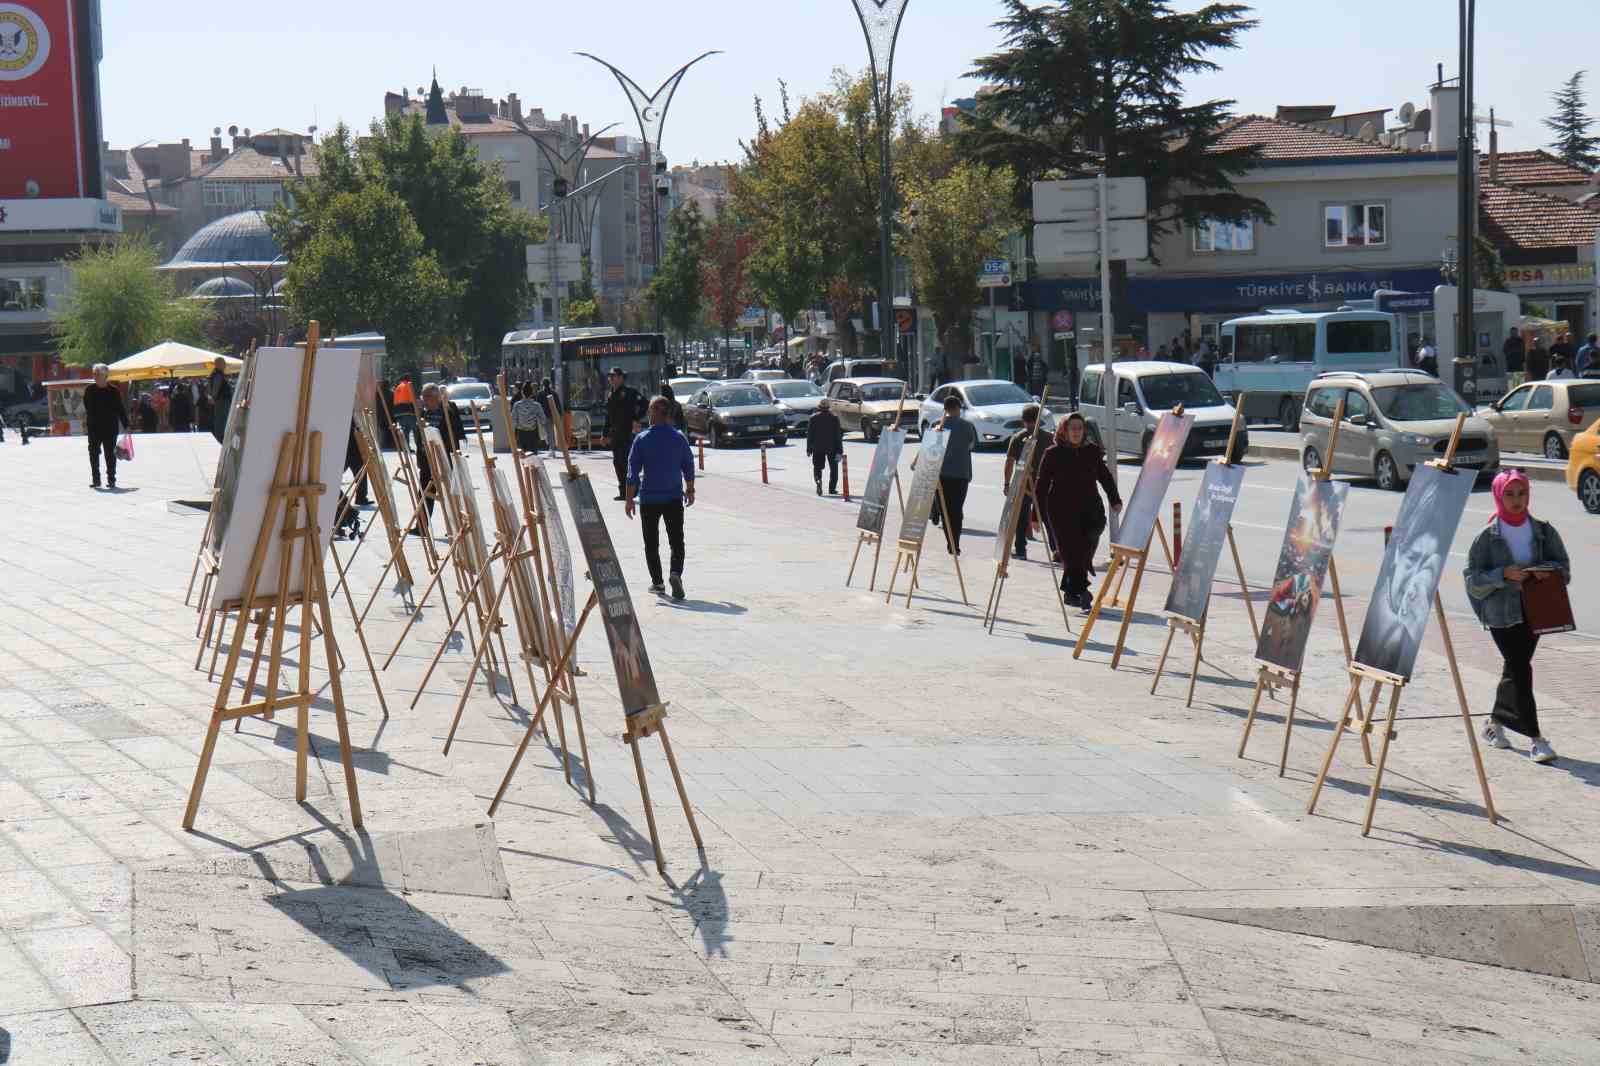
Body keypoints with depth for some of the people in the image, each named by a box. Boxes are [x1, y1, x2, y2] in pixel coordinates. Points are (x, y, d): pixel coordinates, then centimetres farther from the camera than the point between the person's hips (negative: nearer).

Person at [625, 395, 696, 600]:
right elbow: (688, 467, 6)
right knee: (676, 540, 4)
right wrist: (690, 490, 22)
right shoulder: (679, 438, -1)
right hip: (674, 497, 1)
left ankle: (657, 582, 13)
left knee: (651, 543, 11)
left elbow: (633, 471, -7)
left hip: (649, 498, -1)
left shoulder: (641, 439, -7)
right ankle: (676, 572, -20)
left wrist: (630, 498, -1)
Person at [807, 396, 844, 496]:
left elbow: (809, 434, 0)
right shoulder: (834, 418, -5)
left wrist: (809, 449, 8)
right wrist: (839, 451, -6)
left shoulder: (813, 418, -2)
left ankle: (818, 480, -21)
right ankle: (832, 488, 13)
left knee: (817, 467, 9)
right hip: (831, 447, -1)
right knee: (833, 468, 14)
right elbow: (838, 436, -7)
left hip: (817, 447, 1)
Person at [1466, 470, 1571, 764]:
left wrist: (1549, 571, -14)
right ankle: (1536, 739, -9)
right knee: (1521, 671, -9)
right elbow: (1472, 578, -6)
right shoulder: (1487, 537, -6)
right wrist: (1503, 575, -21)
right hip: (1502, 615, -4)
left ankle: (1495, 723, 36)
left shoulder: (1543, 531, 3)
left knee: (1514, 669, 15)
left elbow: (1564, 568, 8)